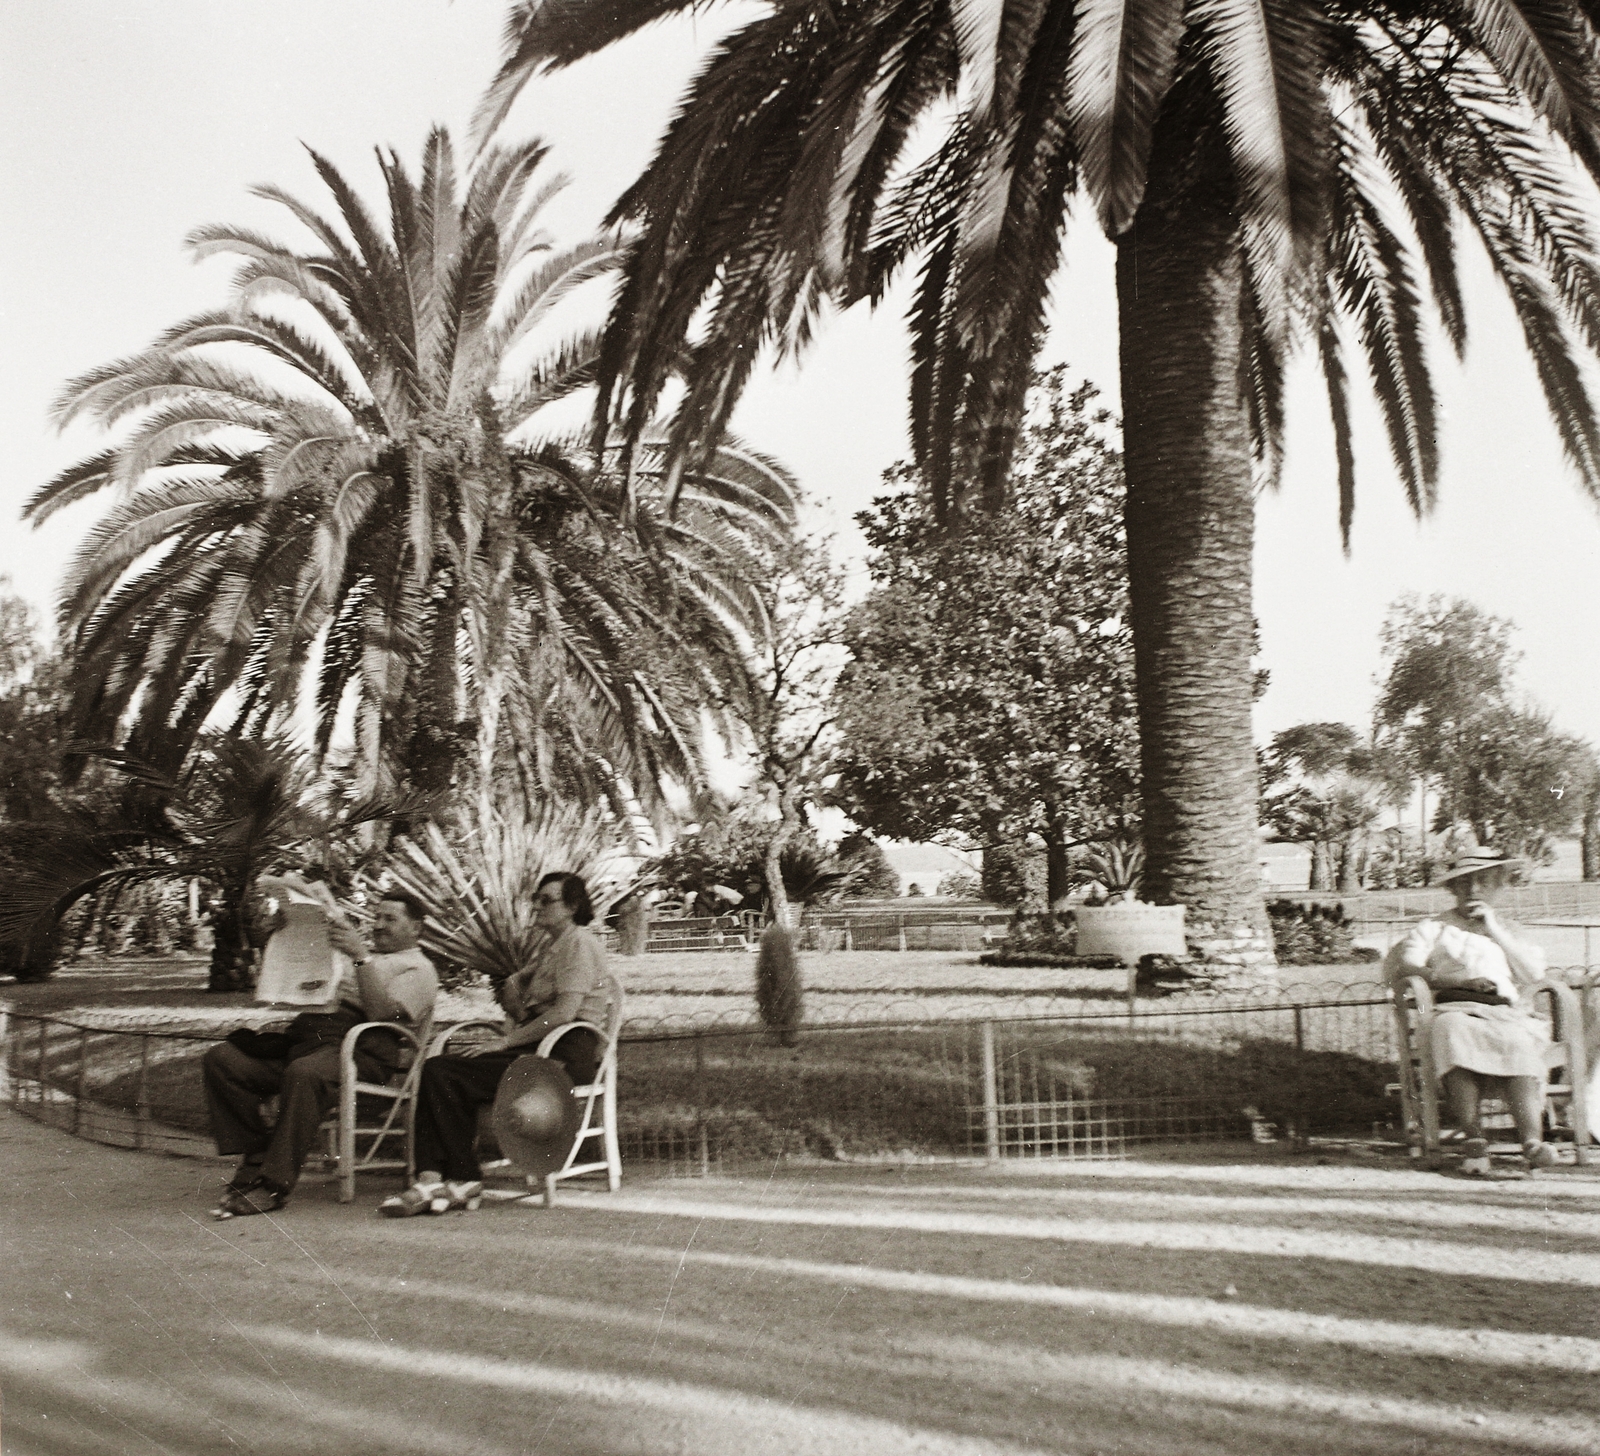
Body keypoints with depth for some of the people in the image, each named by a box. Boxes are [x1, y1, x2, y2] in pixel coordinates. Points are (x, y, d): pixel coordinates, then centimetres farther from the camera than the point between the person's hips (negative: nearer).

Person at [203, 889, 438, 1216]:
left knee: (303, 1073, -40)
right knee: (221, 1059, -12)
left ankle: (275, 1185, -32)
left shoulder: (417, 968, 10)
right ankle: (257, 1159, -13)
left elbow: (382, 1012, -9)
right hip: (305, 1035, 8)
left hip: (357, 1045, -8)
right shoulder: (350, 956, 36)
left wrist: (362, 957, -13)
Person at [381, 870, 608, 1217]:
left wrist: (505, 1041, -16)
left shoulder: (579, 942, -6)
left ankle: (465, 1180, -12)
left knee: (444, 1075, -21)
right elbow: (511, 987, 32)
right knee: (436, 1068, -11)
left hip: (563, 1056, -9)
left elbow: (564, 1013, -18)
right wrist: (516, 1008, 9)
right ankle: (431, 1178, -20)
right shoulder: (555, 948, 26)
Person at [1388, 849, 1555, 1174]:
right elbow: (1403, 965, 4)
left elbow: (1534, 973, 15)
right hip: (1455, 1009, -2)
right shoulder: (1434, 929, 24)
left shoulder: (1508, 931, 34)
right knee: (1451, 1031, -39)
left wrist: (1496, 931, 10)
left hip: (1505, 1012, 2)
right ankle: (1474, 1140, -45)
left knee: (1519, 1043, -35)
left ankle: (1532, 1141, -47)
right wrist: (1459, 981, -8)